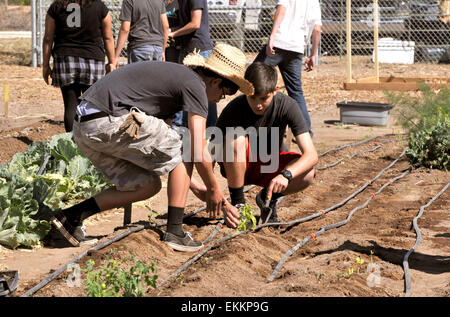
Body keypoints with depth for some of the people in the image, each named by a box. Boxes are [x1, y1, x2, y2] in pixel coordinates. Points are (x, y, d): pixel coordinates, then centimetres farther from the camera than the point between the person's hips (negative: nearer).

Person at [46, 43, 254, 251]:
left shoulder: (173, 74, 27)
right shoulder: (195, 85, -2)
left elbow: (161, 149, 33)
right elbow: (198, 154, -6)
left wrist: (191, 186, 35)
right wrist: (213, 189, 11)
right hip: (108, 123, -9)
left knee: (149, 186, 16)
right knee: (184, 152, 5)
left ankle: (73, 215, 12)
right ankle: (174, 231, 2)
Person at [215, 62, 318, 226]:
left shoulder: (287, 106, -22)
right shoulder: (233, 110, -27)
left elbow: (311, 155, -27)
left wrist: (286, 174, -47)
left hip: (269, 165, 2)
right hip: (237, 167, -2)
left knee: (308, 173, -28)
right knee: (237, 138, -35)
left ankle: (268, 198, 2)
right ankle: (237, 202, -19)